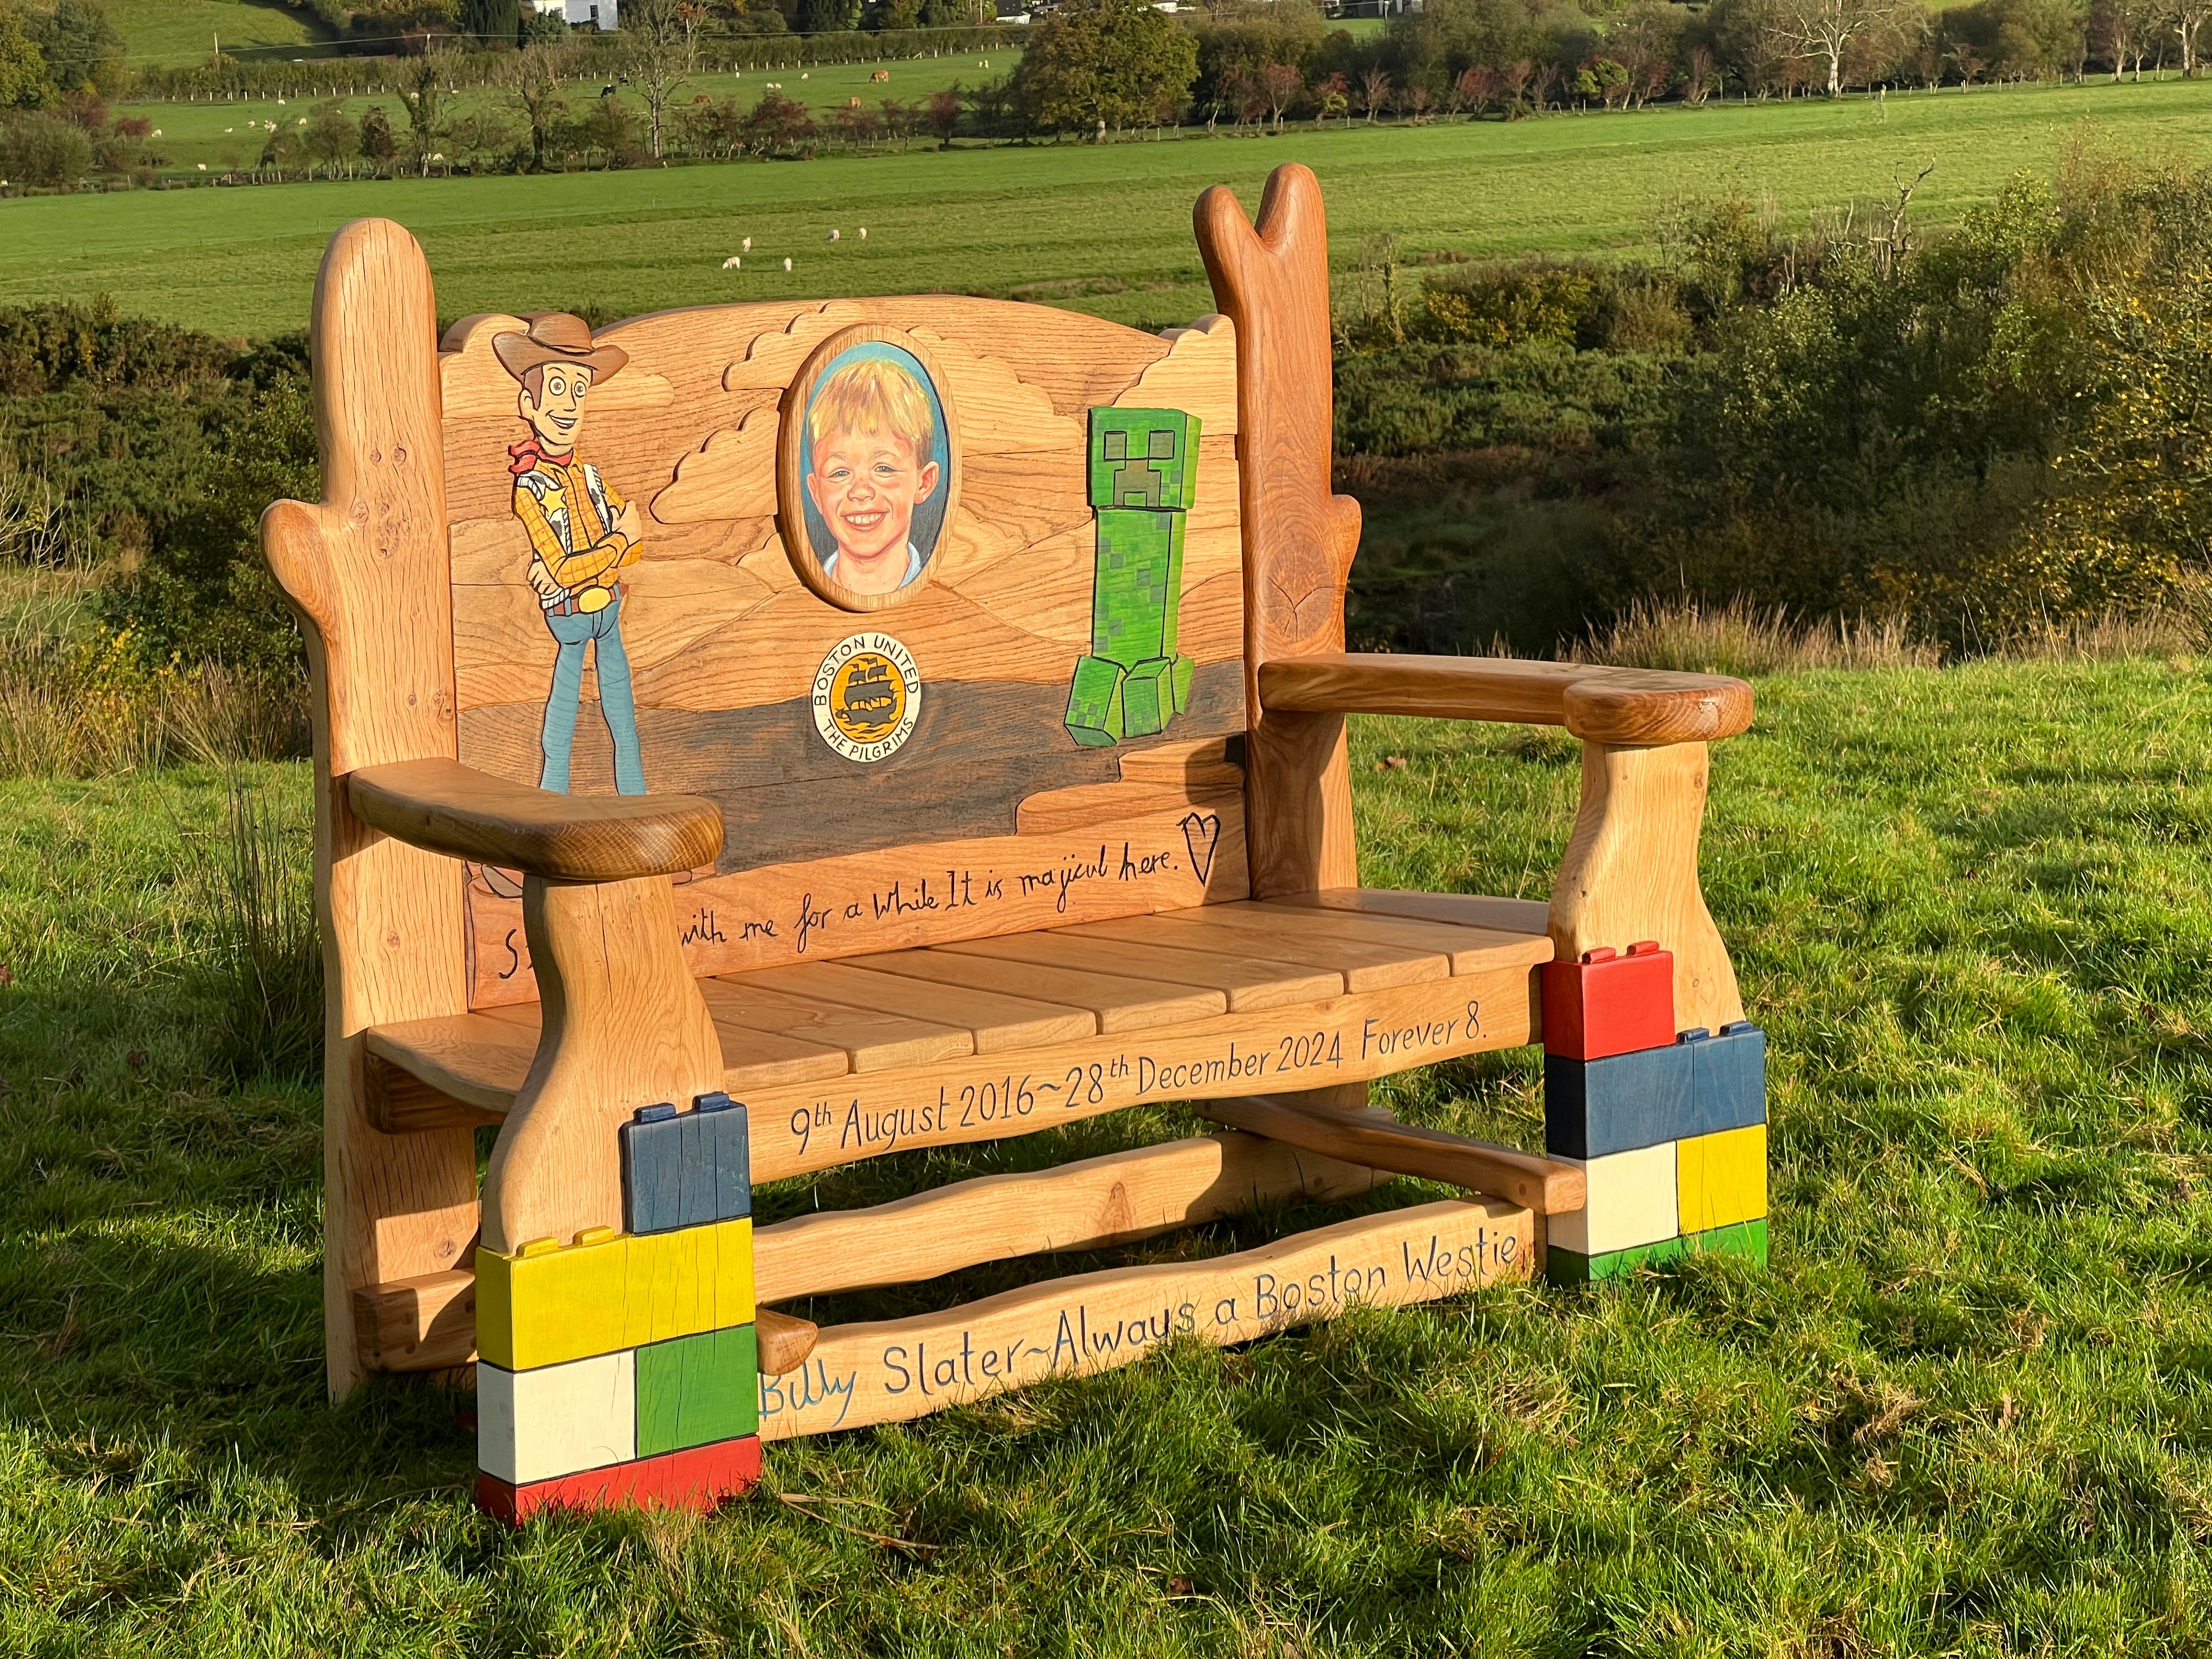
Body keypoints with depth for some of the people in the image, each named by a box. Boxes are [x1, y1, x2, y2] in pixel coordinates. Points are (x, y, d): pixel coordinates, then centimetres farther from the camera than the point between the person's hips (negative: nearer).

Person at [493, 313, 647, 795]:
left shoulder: (589, 475, 2)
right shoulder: (530, 488, -17)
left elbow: (635, 544, -1)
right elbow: (563, 571, -23)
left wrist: (576, 564, -16)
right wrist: (618, 543, -13)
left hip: (608, 606, 6)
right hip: (569, 613, -6)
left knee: (619, 695, 15)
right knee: (566, 701, 2)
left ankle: (635, 793, 26)